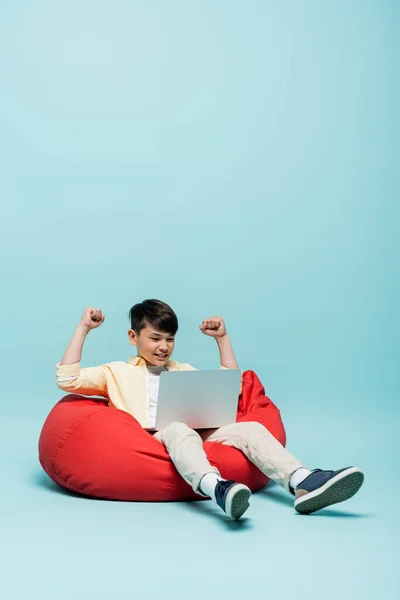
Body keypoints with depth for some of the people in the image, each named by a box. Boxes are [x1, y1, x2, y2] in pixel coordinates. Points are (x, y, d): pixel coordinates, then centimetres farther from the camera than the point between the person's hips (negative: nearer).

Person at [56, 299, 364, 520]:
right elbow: (67, 379, 8)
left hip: (197, 436, 4)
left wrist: (222, 337, 25)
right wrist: (83, 328, 8)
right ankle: (217, 489, -69)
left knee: (251, 429, -23)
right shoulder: (117, 372, 20)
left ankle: (304, 483, -47)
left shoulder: (184, 371, 32)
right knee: (179, 431, -40)